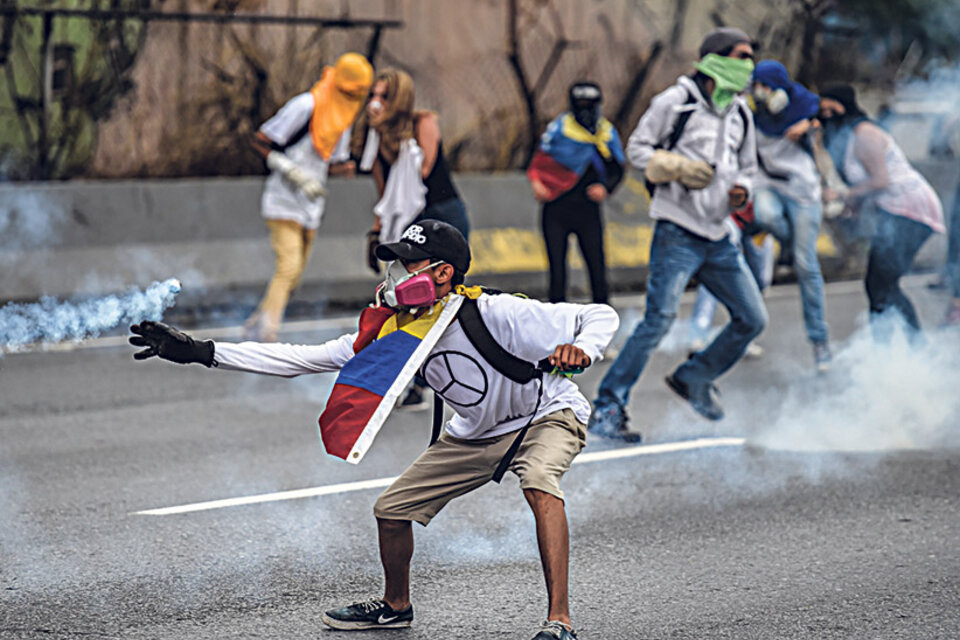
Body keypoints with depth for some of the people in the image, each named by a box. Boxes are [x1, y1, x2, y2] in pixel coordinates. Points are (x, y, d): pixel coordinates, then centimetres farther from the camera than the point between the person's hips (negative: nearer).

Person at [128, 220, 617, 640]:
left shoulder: (496, 314, -32)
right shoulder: (395, 332, -16)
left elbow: (602, 317, -25)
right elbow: (305, 359, -14)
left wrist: (579, 349, -49)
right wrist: (202, 352, -18)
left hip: (547, 414, -6)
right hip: (477, 432, 6)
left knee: (539, 482, -37)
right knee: (391, 509, 4)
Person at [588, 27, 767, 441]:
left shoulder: (741, 114, 15)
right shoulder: (677, 100, -5)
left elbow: (746, 167, 25)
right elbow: (637, 148, -2)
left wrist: (741, 191, 2)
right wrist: (680, 168, -17)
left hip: (718, 239, 7)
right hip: (677, 233, -7)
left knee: (753, 319, 8)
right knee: (660, 319, -17)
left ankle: (692, 380, 27)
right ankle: (606, 407, -11)